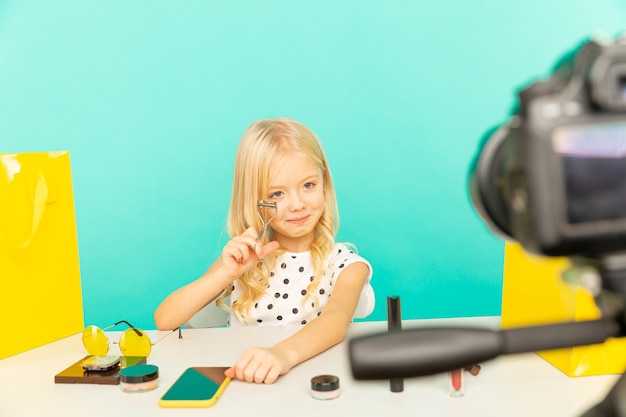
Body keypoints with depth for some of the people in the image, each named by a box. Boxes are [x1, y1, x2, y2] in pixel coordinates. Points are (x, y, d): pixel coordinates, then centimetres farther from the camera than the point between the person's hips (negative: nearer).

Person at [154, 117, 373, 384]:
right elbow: (164, 321, -5)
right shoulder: (241, 261, 2)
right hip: (242, 385, 1)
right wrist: (226, 273, -18)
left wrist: (284, 353, -43)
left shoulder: (345, 263, -4)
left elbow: (338, 317, -25)